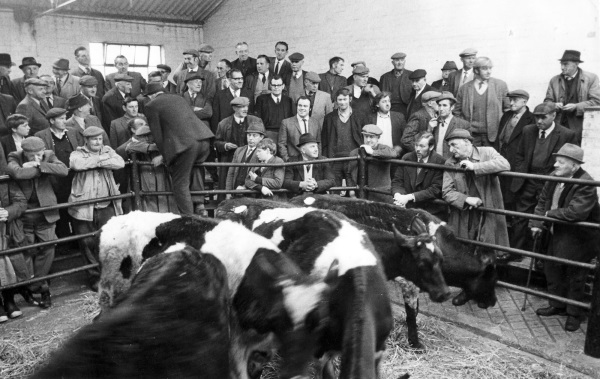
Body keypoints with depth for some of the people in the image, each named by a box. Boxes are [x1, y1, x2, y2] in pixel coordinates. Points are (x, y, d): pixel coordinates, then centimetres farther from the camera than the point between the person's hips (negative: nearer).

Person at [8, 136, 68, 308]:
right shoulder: (15, 157, -7)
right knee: (26, 252, 8)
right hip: (23, 214, -1)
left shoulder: (49, 156, -4)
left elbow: (64, 170, -22)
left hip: (45, 213, 1)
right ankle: (40, 287, 27)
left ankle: (38, 286, 21)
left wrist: (39, 165, -25)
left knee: (47, 251, 4)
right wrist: (40, 169, -20)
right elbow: (17, 173, -30)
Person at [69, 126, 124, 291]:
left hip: (107, 206, 2)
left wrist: (98, 162, -13)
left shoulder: (108, 151, 12)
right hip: (84, 207, -1)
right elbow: (76, 164, -20)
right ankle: (95, 277, 20)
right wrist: (100, 159, -12)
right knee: (88, 243, 5)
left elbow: (120, 163, -8)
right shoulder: (78, 153, 4)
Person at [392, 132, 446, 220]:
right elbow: (397, 181, 5)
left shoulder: (440, 162, -8)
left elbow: (435, 189, -13)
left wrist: (410, 197, -21)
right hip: (408, 209, 4)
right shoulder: (407, 158, 5)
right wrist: (398, 195, -18)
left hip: (433, 213, -3)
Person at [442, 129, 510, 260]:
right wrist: (466, 199, -17)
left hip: (488, 216, -2)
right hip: (462, 219, 2)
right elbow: (447, 192, -1)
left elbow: (505, 165, -20)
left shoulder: (487, 152, -1)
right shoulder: (450, 163, 5)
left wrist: (474, 166, -20)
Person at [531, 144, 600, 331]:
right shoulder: (553, 177, -5)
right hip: (558, 234, 7)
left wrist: (549, 214, -23)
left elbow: (575, 212, -36)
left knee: (575, 277, 7)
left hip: (578, 239, -7)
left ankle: (575, 313, 27)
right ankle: (557, 305, 38)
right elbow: (542, 201, 6)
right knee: (552, 270, 19)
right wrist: (537, 223, -4)